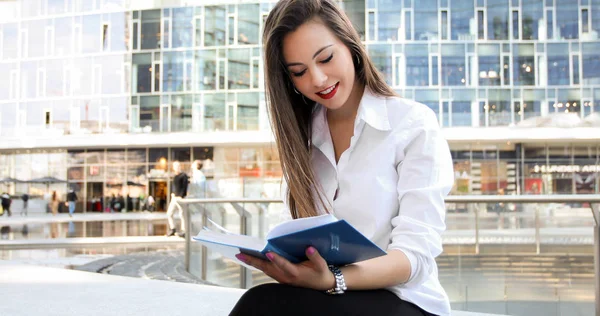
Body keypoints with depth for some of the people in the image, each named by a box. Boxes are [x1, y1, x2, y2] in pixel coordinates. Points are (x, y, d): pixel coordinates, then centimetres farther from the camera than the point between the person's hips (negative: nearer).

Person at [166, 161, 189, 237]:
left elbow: (184, 187, -14)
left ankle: (183, 231, 6)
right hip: (174, 198, 8)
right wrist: (173, 193, 11)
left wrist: (181, 196, -20)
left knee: (181, 215, -3)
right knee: (169, 214, 7)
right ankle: (172, 229, 19)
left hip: (181, 198, -8)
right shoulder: (175, 176, 16)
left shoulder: (183, 175, -7)